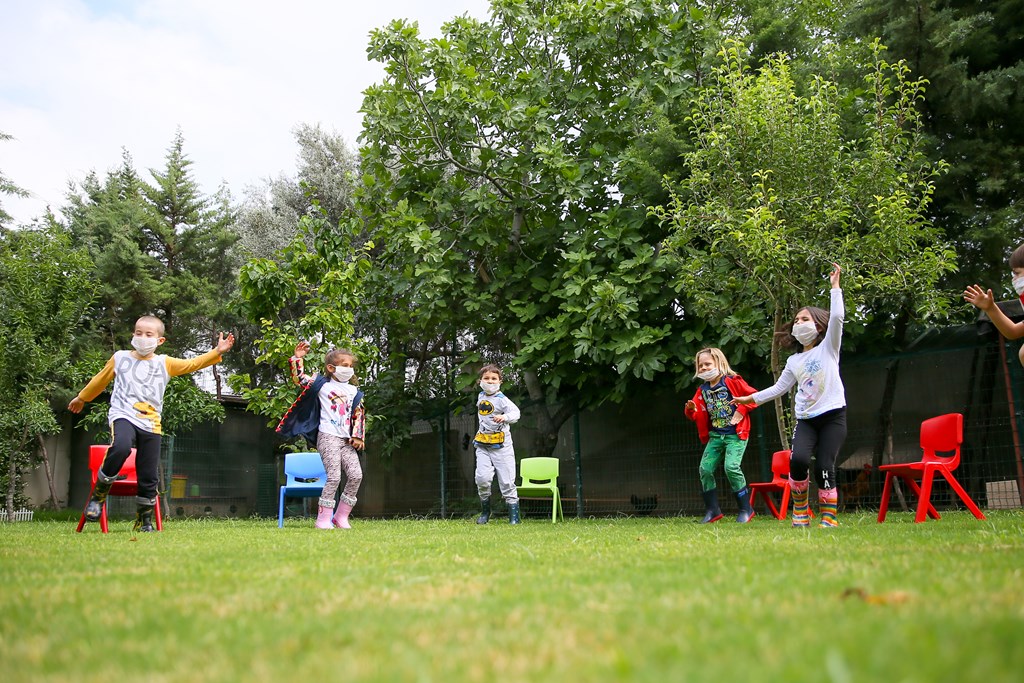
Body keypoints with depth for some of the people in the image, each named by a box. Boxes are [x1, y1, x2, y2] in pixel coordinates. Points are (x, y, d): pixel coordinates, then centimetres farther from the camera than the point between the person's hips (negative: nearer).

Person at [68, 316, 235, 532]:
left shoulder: (165, 363, 10)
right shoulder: (120, 358, 10)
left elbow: (192, 364, 4)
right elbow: (101, 379, 24)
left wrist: (217, 352, -9)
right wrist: (82, 398, 35)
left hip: (151, 424, 2)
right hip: (123, 416, -2)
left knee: (149, 477, 3)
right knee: (121, 447, -35)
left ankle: (144, 521, 21)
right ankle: (98, 495, -15)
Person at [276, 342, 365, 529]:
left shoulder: (353, 392, 15)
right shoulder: (322, 385, 5)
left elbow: (359, 416, 13)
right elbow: (299, 378, 4)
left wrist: (358, 437, 4)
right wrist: (297, 358, -3)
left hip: (347, 440, 5)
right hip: (328, 437, -5)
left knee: (356, 475, -5)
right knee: (334, 476, -13)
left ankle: (341, 516, 7)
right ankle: (323, 519, -4)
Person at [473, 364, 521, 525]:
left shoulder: (502, 399, -9)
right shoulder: (481, 396, 12)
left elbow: (515, 412, -24)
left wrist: (505, 417, -42)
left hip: (501, 446, -4)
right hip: (483, 445, 4)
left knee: (507, 481, -3)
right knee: (482, 477, -12)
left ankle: (514, 516, 5)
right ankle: (485, 511, 6)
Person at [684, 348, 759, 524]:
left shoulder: (732, 381, -5)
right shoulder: (703, 390, 10)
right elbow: (698, 416, 11)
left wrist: (742, 410, -15)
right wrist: (691, 410, -11)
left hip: (736, 434, -6)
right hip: (715, 436, 6)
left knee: (731, 467, -21)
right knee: (705, 469, -5)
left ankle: (746, 509, -7)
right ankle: (712, 510, 6)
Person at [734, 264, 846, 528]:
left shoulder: (828, 347, 5)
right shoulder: (794, 361, 17)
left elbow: (836, 318, -10)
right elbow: (779, 387, 21)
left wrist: (835, 286, -8)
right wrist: (752, 398, 18)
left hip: (832, 416, -3)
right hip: (806, 419, 3)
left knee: (825, 468, -12)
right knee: (798, 459, -21)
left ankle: (829, 517, 2)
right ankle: (799, 510, -2)